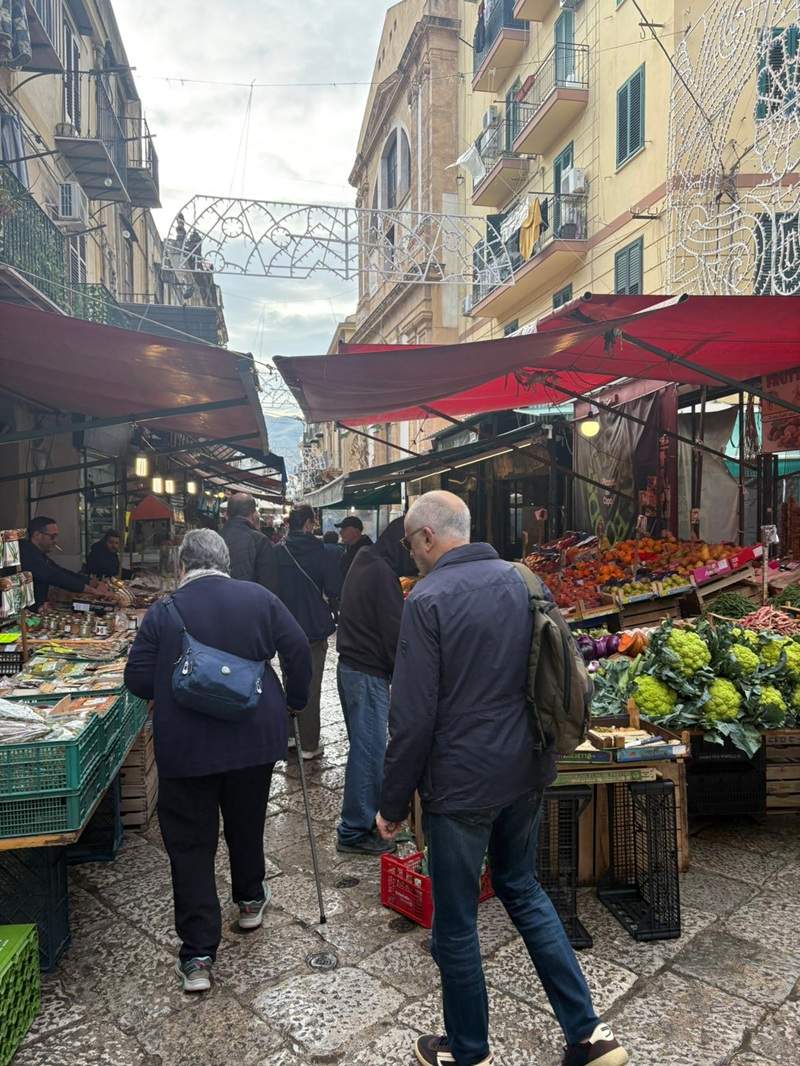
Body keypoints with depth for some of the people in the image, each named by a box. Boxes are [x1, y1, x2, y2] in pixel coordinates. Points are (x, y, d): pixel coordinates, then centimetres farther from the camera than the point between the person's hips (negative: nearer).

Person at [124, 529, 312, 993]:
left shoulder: (162, 612, -9)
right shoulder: (259, 598, -5)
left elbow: (138, 681, -7)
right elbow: (298, 650, -5)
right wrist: (295, 701, 10)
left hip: (186, 746, -2)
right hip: (255, 738, 3)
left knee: (190, 844, 8)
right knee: (247, 824, 24)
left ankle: (198, 955, 9)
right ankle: (251, 899, 44)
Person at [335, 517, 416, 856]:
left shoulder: (365, 564, 13)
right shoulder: (382, 573, -18)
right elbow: (394, 633, -18)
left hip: (352, 665, 10)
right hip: (368, 672, -10)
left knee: (365, 747, 19)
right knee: (370, 750, -1)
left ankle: (363, 818, 31)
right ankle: (354, 832, 9)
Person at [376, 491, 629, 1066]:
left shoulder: (428, 600, -19)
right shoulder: (521, 579, 1)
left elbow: (413, 719, -19)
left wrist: (394, 804, -6)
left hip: (461, 781, -7)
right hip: (527, 769, 7)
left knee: (456, 922, 14)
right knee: (523, 888, 26)